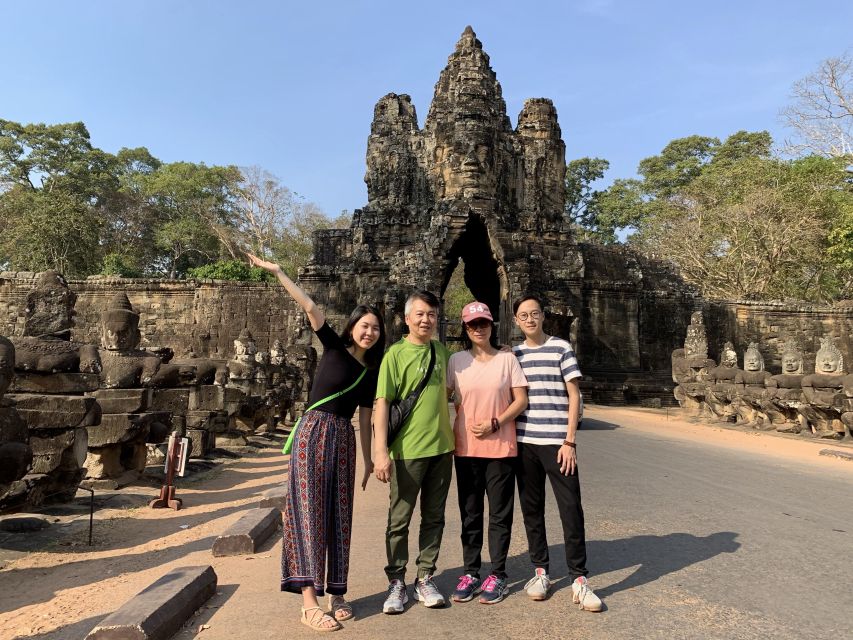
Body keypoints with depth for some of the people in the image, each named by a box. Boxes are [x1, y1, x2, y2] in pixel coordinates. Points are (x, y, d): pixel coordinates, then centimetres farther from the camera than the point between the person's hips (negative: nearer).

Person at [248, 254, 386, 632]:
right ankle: (309, 602, -2)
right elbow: (311, 308, -10)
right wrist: (277, 272, -14)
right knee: (309, 512, -5)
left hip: (343, 440, 5)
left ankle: (336, 593, 19)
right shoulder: (334, 348, 0)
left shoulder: (371, 371, 11)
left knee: (338, 515, 8)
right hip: (313, 433, -5)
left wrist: (369, 459, 15)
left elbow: (365, 417, 14)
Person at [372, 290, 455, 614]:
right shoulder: (396, 353, -7)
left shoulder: (441, 351, 7)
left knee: (433, 518, 12)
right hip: (407, 450, -5)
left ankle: (425, 579, 26)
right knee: (399, 520, 6)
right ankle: (396, 583, 21)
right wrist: (380, 451, -16)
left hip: (441, 447, 5)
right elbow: (382, 403, -10)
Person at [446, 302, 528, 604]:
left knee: (500, 514, 7)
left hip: (501, 447, -1)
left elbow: (521, 400, -1)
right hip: (466, 448, 2)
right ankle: (470, 573, 24)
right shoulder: (457, 361, 3)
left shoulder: (507, 359, 0)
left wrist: (495, 424, -12)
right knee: (470, 514, 11)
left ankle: (497, 575, 20)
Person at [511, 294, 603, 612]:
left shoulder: (561, 347, 1)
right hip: (524, 442, 3)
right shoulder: (513, 354, 10)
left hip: (557, 442, -3)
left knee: (571, 509, -2)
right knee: (532, 509, 10)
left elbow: (574, 395, -1)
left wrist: (569, 441, -7)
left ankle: (579, 579, 9)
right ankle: (540, 571, 23)